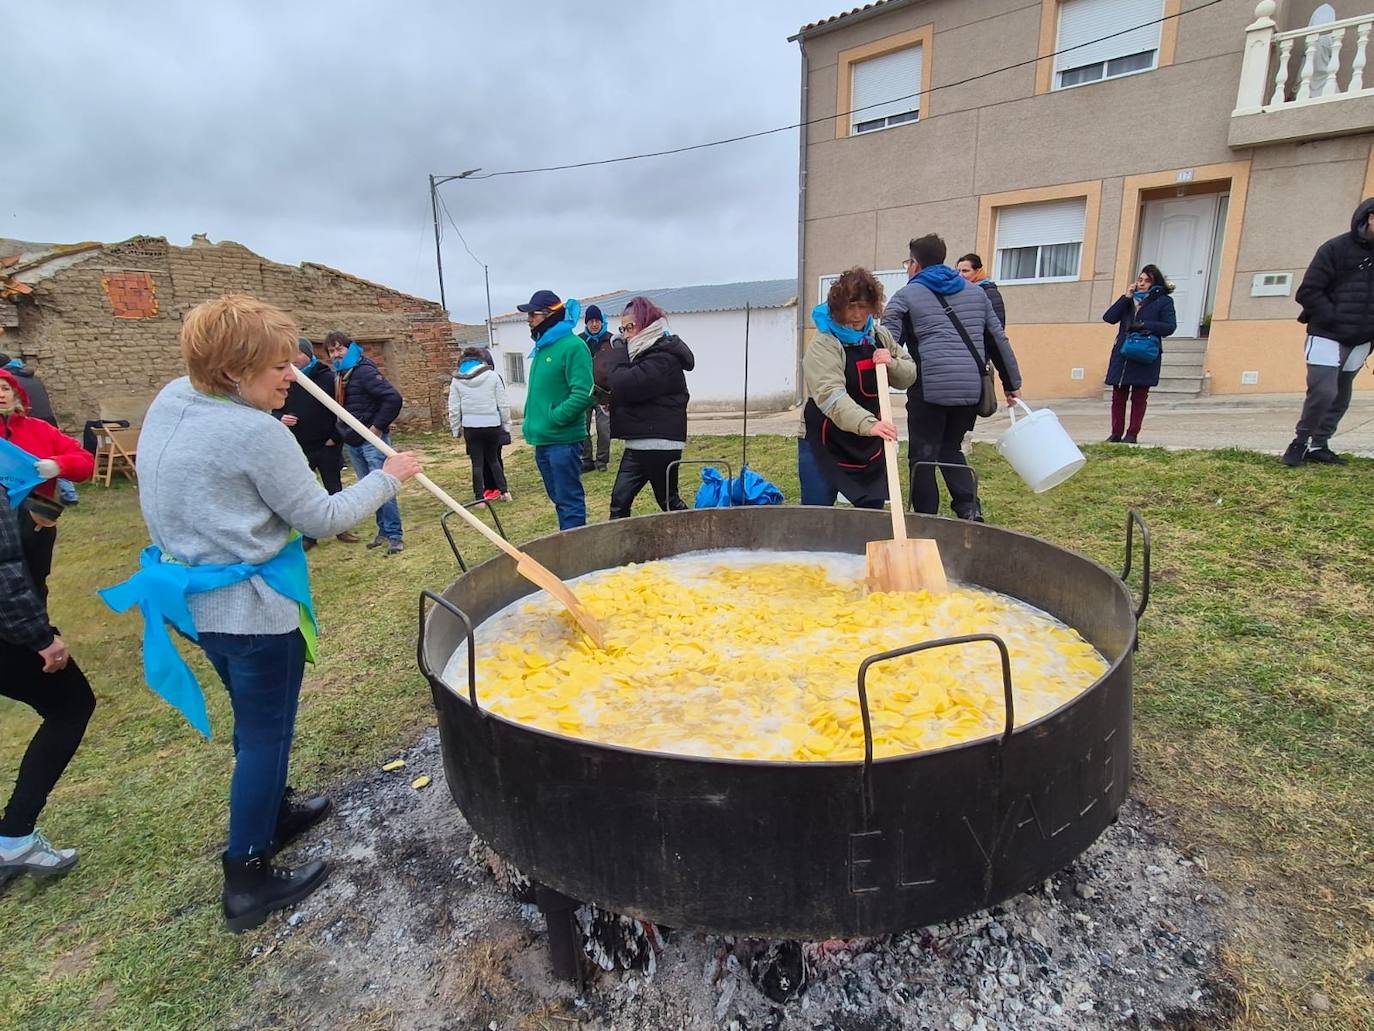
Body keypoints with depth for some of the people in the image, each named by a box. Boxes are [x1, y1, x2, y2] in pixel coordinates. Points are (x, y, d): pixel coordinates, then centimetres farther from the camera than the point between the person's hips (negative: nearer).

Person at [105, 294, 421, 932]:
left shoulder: (169, 401, 0)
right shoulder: (259, 434, -25)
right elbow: (322, 519, -17)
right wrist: (388, 477, -8)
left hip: (196, 594, 9)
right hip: (252, 606, -9)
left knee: (255, 721, 26)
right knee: (265, 734, 7)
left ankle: (273, 811, 46)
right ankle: (248, 879, 20)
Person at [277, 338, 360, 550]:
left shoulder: (327, 377, -6)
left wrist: (336, 436, -9)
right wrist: (280, 419, -11)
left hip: (327, 446, -2)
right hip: (297, 449, 2)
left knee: (335, 488, 10)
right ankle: (308, 535, 17)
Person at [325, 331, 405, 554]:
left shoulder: (364, 370, -12)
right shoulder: (339, 375, 12)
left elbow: (393, 398, -22)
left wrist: (377, 427, -18)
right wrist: (339, 433, 13)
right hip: (352, 443, 8)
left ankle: (394, 536, -1)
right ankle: (383, 531, 22)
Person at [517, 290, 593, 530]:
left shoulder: (573, 346, -13)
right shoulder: (543, 346, 15)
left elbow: (583, 394, -22)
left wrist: (553, 418, -20)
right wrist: (531, 421, 13)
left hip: (563, 440, -9)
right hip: (542, 440, 9)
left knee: (569, 500, -2)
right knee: (558, 498, 18)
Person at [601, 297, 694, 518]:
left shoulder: (664, 357, -15)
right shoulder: (645, 353, 16)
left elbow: (625, 385, -24)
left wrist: (614, 357, -7)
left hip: (659, 444, -9)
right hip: (638, 444, 9)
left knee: (668, 500, 5)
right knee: (619, 500, 5)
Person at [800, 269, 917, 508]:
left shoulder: (879, 335, 4)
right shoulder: (823, 344, -17)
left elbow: (909, 375, 11)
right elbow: (831, 396, -32)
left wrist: (892, 364, -12)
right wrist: (868, 424, -47)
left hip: (869, 444, 6)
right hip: (824, 443, -6)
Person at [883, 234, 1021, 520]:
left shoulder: (905, 297, 7)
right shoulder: (976, 294, 22)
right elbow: (999, 340, 22)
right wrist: (1012, 383, 28)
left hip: (930, 388, -5)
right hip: (972, 389, 5)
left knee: (923, 455, 6)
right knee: (951, 448, 20)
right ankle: (969, 506, 4)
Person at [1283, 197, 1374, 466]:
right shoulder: (1336, 249, -6)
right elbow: (1309, 292, -9)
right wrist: (1335, 320, -14)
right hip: (1327, 337, -6)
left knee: (1340, 398, 8)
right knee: (1323, 391, -16)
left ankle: (1318, 446, 17)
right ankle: (1300, 441, 0)